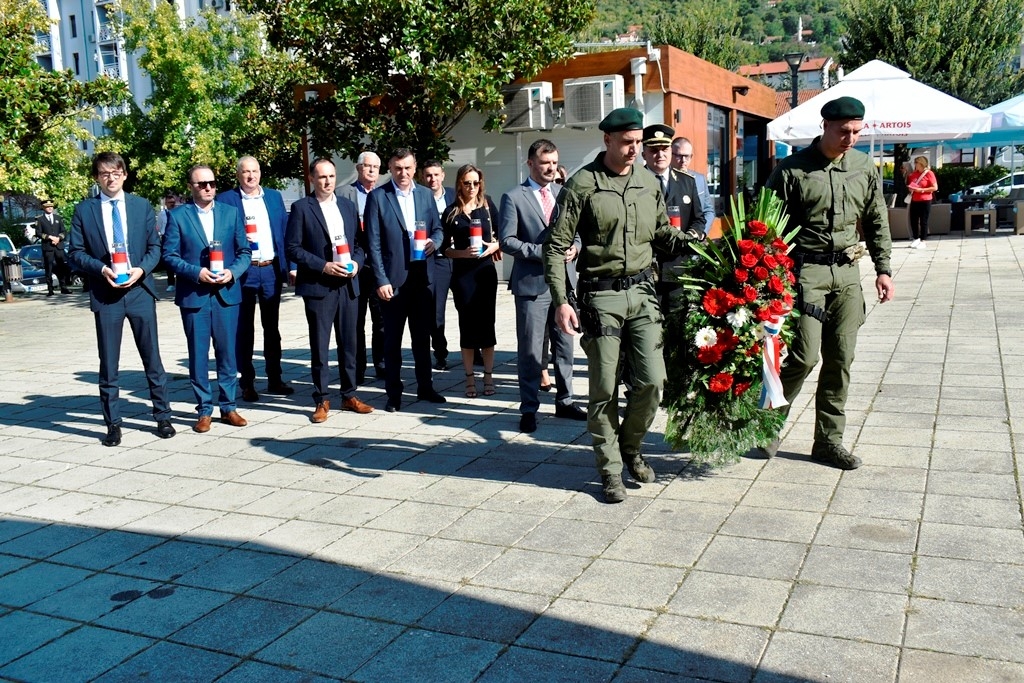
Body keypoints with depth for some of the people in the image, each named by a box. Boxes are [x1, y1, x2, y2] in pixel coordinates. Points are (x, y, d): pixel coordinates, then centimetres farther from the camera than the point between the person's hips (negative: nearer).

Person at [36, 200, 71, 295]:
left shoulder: (58, 218, 16)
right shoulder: (40, 219, 6)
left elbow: (63, 231, 12)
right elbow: (38, 233, -1)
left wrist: (58, 238, -6)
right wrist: (50, 237, -12)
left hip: (59, 246, 3)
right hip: (47, 247, -3)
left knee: (62, 267, -1)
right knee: (49, 269, -4)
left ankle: (63, 287, 3)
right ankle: (50, 289, -2)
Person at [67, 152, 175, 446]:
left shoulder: (142, 206, 8)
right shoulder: (84, 210, 4)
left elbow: (155, 247, 7)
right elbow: (75, 252, 3)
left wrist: (142, 269, -11)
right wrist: (101, 269, -14)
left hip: (140, 289, 1)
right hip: (105, 295, 0)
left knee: (152, 358, 6)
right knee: (109, 364, 5)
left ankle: (163, 417, 16)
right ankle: (113, 424, 15)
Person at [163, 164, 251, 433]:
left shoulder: (231, 212, 8)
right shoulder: (178, 216, 2)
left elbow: (245, 251, 7)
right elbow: (169, 255, -1)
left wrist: (232, 272, -10)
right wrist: (196, 272, -15)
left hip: (227, 293, 2)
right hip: (193, 295, -1)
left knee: (228, 353, 6)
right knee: (198, 355, 4)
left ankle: (228, 406, 17)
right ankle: (204, 410, 14)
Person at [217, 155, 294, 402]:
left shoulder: (274, 196, 10)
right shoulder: (225, 199, -1)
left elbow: (285, 232, 10)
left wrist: (290, 265, 4)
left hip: (272, 269, 3)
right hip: (243, 271, -3)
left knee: (272, 327, 11)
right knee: (244, 329, 4)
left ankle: (275, 379, 20)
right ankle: (247, 383, 12)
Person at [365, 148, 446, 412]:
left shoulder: (425, 194, 9)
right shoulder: (377, 197, -4)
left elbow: (437, 228, 16)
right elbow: (373, 242, -7)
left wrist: (434, 241, -8)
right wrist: (381, 279, -12)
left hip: (423, 277, 4)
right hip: (394, 278, -4)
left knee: (422, 335, 13)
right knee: (393, 338, 5)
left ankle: (425, 386, 24)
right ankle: (393, 392, 14)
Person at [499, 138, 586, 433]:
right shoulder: (514, 198, -3)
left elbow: (576, 231, 17)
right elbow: (507, 241, -8)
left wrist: (574, 247, -5)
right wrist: (542, 252, -16)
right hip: (532, 283, -5)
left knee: (564, 345, 13)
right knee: (530, 350, 1)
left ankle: (564, 400, 26)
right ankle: (529, 408, 11)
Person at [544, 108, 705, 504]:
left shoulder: (649, 184, 10)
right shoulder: (582, 185, -4)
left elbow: (663, 235, 18)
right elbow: (557, 246, -4)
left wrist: (701, 244, -1)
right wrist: (560, 301, -11)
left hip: (642, 292, 4)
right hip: (601, 296, -4)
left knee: (652, 380, -1)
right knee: (605, 388, 2)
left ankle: (630, 447, 26)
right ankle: (610, 469, 17)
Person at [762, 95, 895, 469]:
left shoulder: (865, 167, 9)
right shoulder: (792, 169, -5)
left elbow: (877, 222, 16)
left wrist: (883, 269, 10)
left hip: (847, 273, 5)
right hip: (805, 271, -5)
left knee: (840, 360, 6)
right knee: (804, 356, -11)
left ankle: (829, 440, 17)